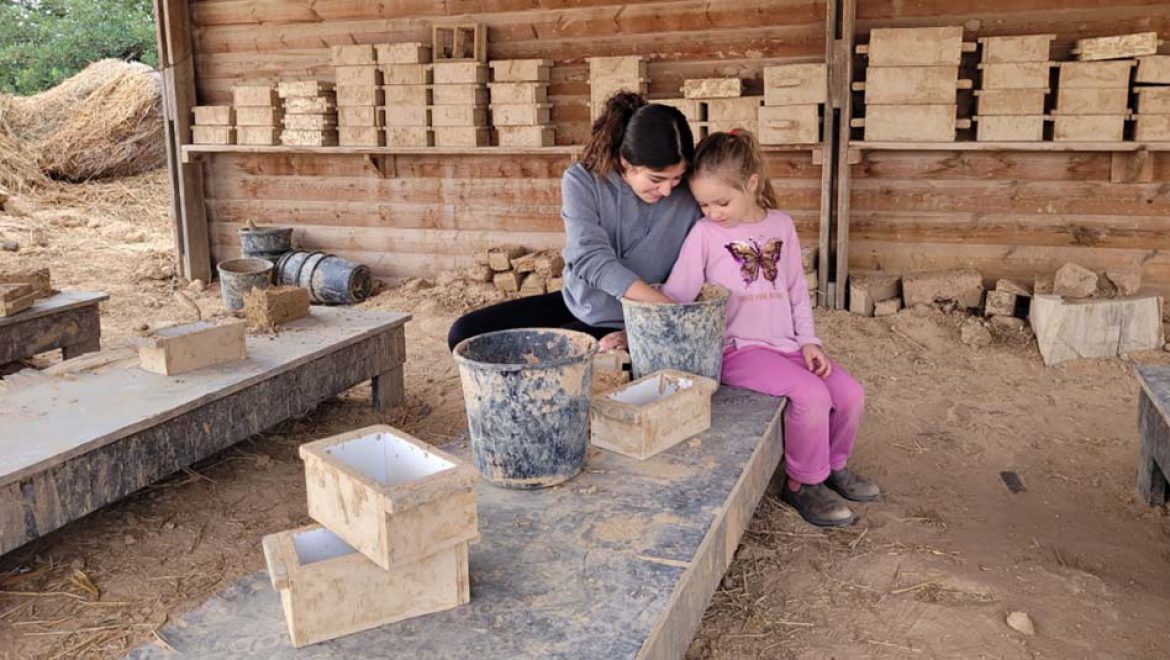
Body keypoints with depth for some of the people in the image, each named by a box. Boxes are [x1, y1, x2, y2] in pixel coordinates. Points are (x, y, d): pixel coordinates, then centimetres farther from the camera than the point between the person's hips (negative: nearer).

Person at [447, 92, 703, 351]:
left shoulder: (688, 201, -17)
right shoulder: (581, 181, -15)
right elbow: (590, 259, -28)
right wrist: (666, 307, -37)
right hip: (574, 303, 3)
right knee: (465, 334, -3)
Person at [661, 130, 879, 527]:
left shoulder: (782, 225, 8)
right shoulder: (705, 233, -5)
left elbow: (797, 290, 15)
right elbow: (674, 297, -6)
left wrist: (808, 340, 5)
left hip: (786, 344, 6)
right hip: (737, 349, -5)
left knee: (850, 393, -6)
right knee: (811, 394, -25)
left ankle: (832, 465, 23)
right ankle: (802, 484, -2)